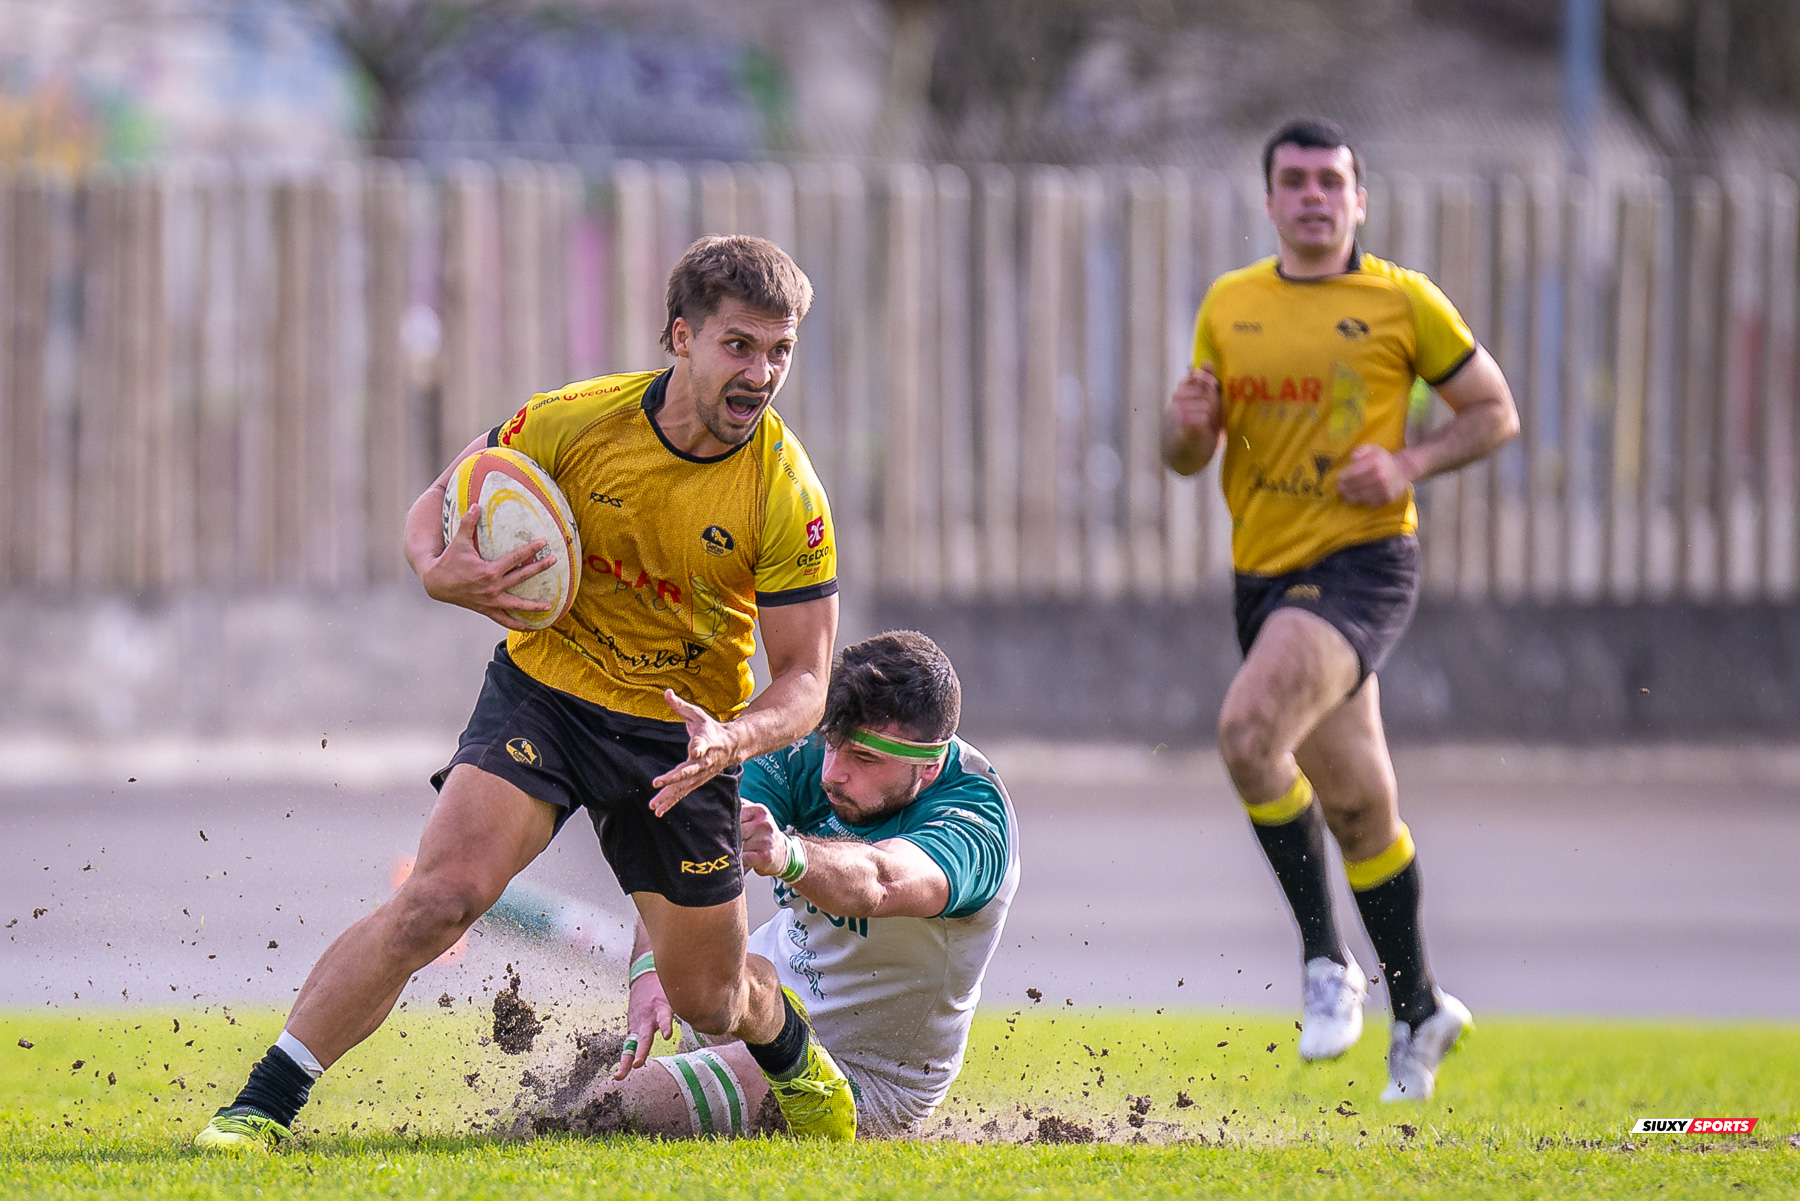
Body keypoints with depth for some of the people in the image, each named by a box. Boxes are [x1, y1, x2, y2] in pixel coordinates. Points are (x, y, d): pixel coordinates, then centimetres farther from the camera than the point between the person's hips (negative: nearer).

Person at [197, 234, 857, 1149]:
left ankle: (788, 1047, 48)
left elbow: (803, 680, -12)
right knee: (438, 900, -23)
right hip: (542, 692, -1)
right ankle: (261, 1108, -16)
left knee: (711, 1000, 9)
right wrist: (439, 571, -24)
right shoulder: (573, 422, -16)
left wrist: (732, 739, -33)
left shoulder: (788, 498, -18)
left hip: (682, 734, 1)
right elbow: (441, 499, -1)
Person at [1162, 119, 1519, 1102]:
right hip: (1264, 571, 6)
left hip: (1362, 564, -5)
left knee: (1250, 731, -28)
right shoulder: (1229, 304, 10)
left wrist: (1410, 464, -12)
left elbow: (1494, 411, 5)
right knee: (1356, 806, 13)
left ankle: (1326, 961, -16)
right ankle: (1417, 1010, 30)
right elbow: (1188, 458, 15)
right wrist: (1187, 425, -9)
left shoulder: (1402, 302, -2)